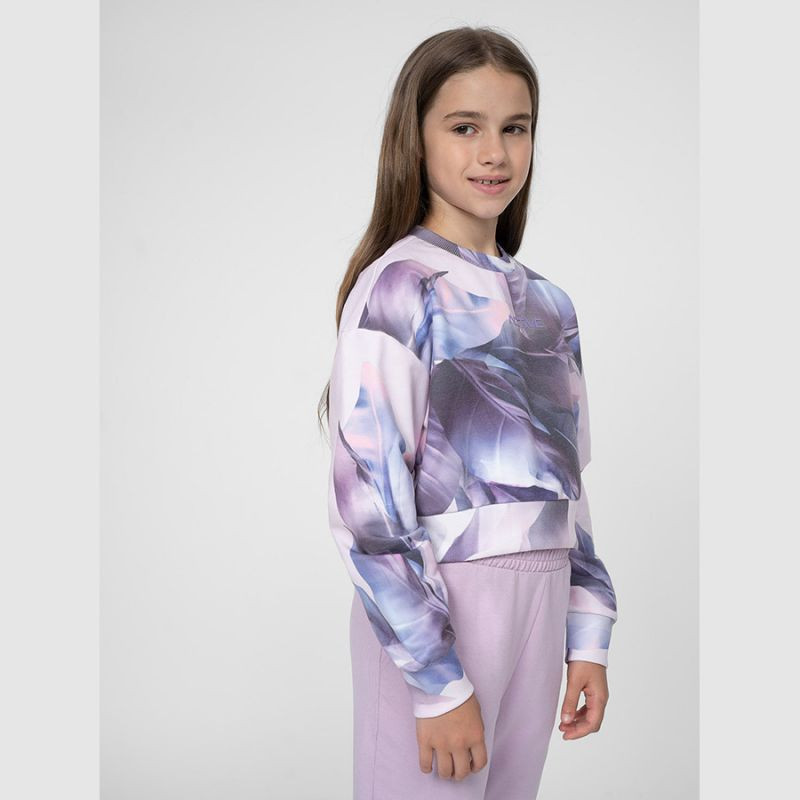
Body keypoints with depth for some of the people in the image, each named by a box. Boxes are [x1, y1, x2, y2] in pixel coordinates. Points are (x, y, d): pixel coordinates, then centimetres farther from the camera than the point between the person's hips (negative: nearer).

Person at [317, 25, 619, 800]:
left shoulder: (548, 304, 11)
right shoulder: (398, 287, -10)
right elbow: (367, 501, -15)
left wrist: (588, 635, 10)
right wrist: (437, 680, -16)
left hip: (539, 601, 6)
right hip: (433, 604, -6)